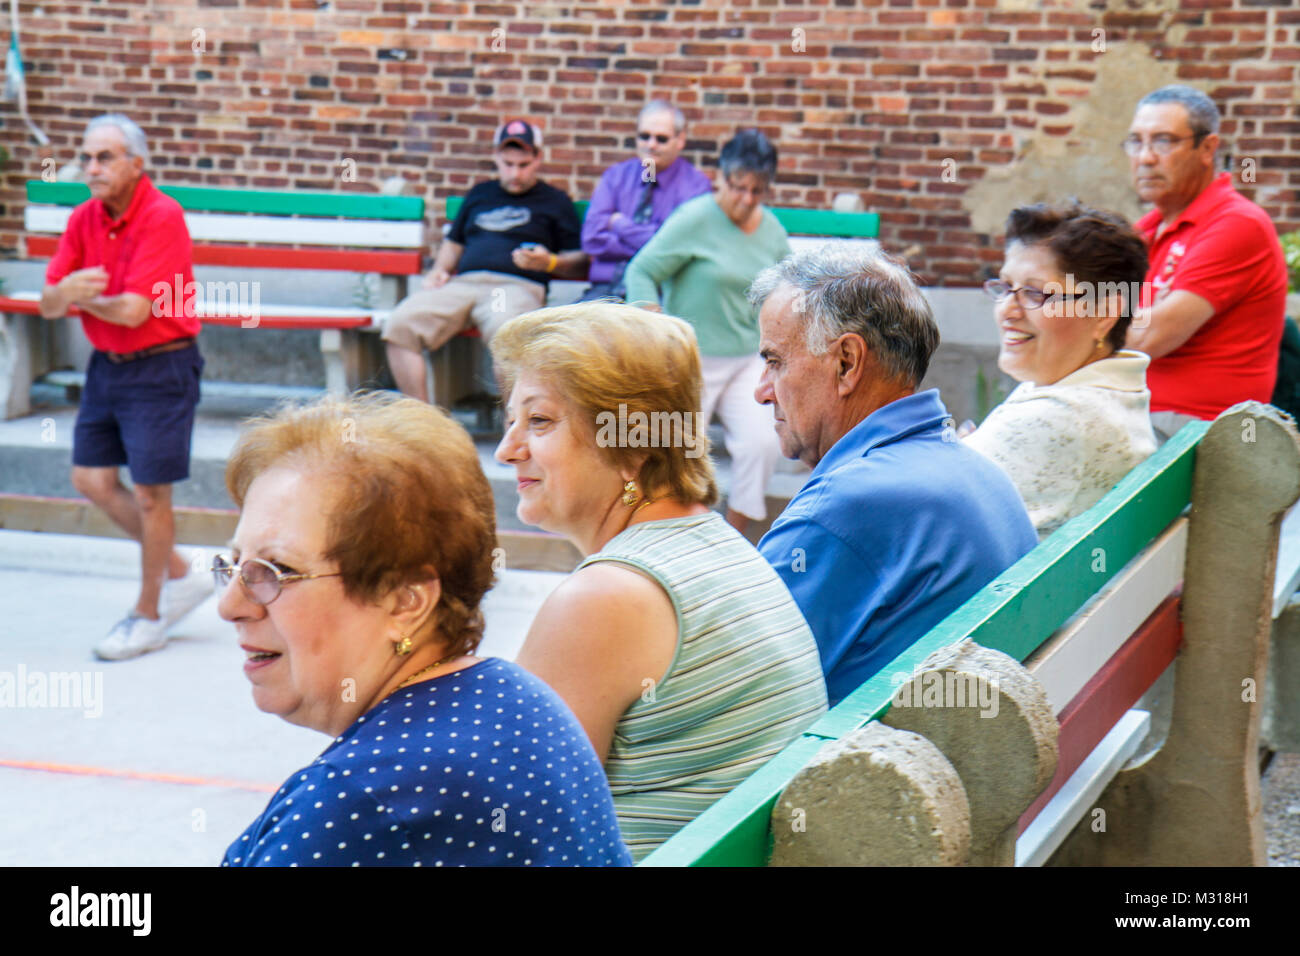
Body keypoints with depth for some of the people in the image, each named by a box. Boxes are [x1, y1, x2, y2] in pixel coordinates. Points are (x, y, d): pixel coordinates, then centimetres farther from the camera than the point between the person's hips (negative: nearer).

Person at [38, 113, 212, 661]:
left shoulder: (162, 217, -18)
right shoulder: (84, 219, 4)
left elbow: (134, 310, -24)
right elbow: (49, 303, 0)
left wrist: (81, 299, -9)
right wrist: (68, 290, -23)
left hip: (160, 369, -8)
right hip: (106, 365, 8)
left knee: (149, 492, -1)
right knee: (92, 479, 9)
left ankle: (148, 616, 15)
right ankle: (180, 574, 25)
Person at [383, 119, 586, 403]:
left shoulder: (555, 201, 18)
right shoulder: (480, 194, 31)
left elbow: (581, 265, 12)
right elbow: (453, 243, 36)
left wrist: (549, 262, -9)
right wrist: (439, 270, 15)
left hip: (517, 286, -4)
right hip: (462, 283, 4)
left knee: (505, 328, -41)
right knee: (400, 323, -24)